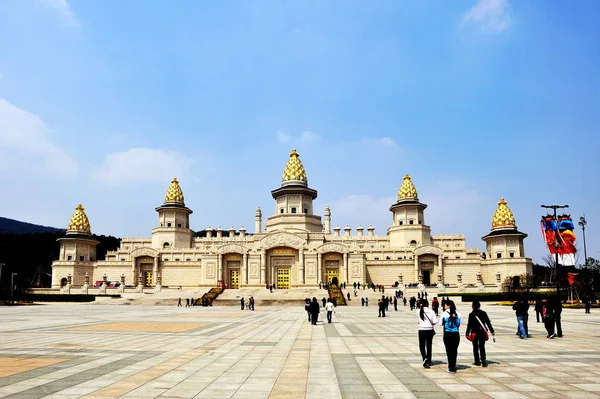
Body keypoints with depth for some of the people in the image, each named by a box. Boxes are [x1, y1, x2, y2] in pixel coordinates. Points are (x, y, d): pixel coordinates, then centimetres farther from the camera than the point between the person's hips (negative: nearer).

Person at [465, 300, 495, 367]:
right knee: (482, 347, 10)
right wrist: (492, 331, 10)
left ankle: (477, 361, 13)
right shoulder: (483, 313, 0)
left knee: (475, 347, 10)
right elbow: (488, 322, 3)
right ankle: (483, 361, 3)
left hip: (474, 332, -3)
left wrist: (467, 333, -2)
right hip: (482, 332, 3)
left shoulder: (471, 314, -11)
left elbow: (469, 324, -10)